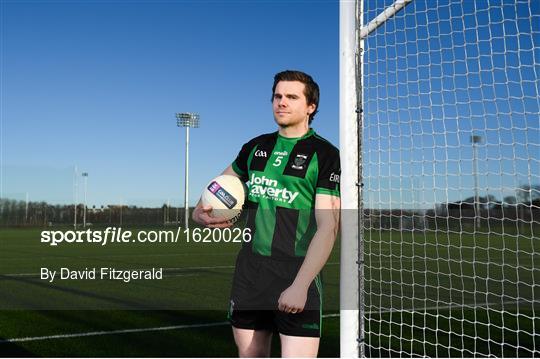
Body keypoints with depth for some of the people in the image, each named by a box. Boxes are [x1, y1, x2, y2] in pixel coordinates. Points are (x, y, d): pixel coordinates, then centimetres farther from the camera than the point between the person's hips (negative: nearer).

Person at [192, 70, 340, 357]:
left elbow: (328, 227, -13)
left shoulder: (324, 154, -5)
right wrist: (201, 211, 8)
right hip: (248, 274, 6)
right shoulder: (255, 147, 11)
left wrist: (300, 285, -22)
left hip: (297, 278, -5)